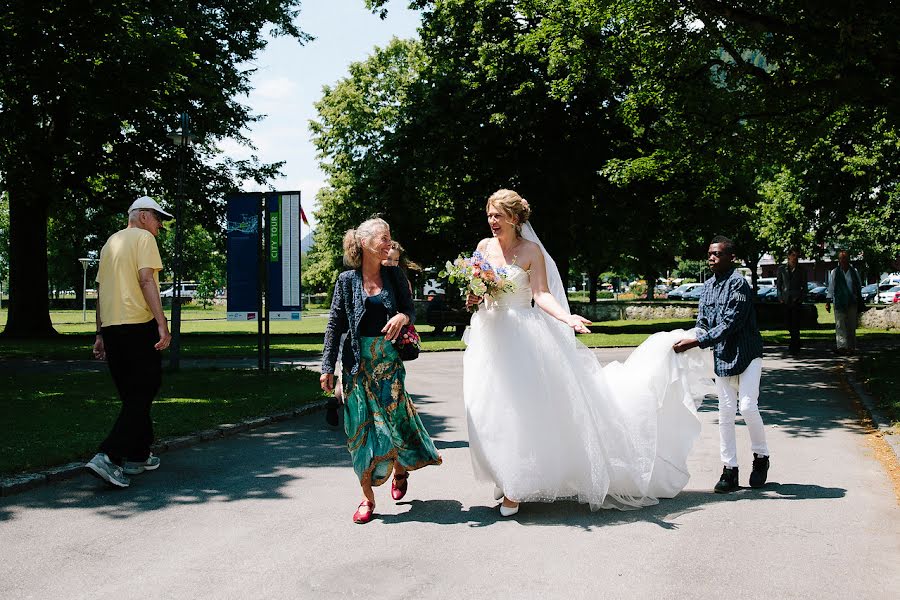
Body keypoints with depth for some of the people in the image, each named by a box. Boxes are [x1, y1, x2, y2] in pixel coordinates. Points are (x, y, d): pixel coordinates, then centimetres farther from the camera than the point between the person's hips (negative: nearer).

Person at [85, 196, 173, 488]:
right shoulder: (143, 237, -2)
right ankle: (108, 457, -18)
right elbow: (146, 280, -16)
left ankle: (138, 455, 22)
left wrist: (100, 334, 23)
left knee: (132, 395, 16)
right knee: (142, 394, -6)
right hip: (138, 325, -8)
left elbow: (100, 291, 21)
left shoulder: (110, 242, 22)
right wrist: (162, 323, -21)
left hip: (111, 328, 8)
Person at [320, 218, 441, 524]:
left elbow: (411, 309, 7)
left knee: (392, 419, -4)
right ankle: (367, 497, 12)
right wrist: (327, 367, -2)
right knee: (361, 428, 1)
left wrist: (403, 316, -18)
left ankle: (400, 470, 29)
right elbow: (335, 325, 1)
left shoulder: (394, 275, 4)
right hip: (357, 361, 0)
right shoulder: (347, 280, 0)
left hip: (389, 360, 1)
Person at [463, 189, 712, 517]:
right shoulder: (485, 246, 8)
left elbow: (541, 294, -12)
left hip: (520, 336, -5)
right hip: (488, 336, 5)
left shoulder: (531, 250, -6)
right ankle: (504, 475, 24)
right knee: (490, 411, 8)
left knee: (518, 408, -5)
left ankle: (514, 489, 4)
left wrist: (567, 318, -28)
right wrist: (473, 298, -6)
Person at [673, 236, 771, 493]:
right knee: (726, 413, 6)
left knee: (748, 407, -13)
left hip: (747, 355, -6)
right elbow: (703, 324, 10)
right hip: (722, 357, 7)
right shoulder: (708, 286, 9)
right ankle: (729, 470, 12)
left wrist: (697, 342, -24)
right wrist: (687, 339, -11)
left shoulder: (738, 284, -14)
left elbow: (730, 324, -21)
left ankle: (761, 457, 12)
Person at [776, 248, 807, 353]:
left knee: (795, 324, -7)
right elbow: (778, 284, 12)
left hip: (796, 301, -2)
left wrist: (801, 298, -4)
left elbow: (804, 287, 8)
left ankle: (794, 347, -1)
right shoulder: (782, 269, 8)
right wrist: (780, 297, 2)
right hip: (785, 301, 2)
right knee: (788, 323, 7)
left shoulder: (801, 270, 5)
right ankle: (796, 344, 27)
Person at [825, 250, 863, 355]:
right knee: (840, 325, -11)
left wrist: (859, 303, 13)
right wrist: (828, 301, -4)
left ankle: (851, 347, 9)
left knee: (851, 326, 2)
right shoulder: (834, 272, 6)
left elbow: (859, 288, 14)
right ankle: (841, 346, -18)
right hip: (839, 303, -1)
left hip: (852, 303, 1)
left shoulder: (854, 272, 9)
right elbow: (831, 288, 4)